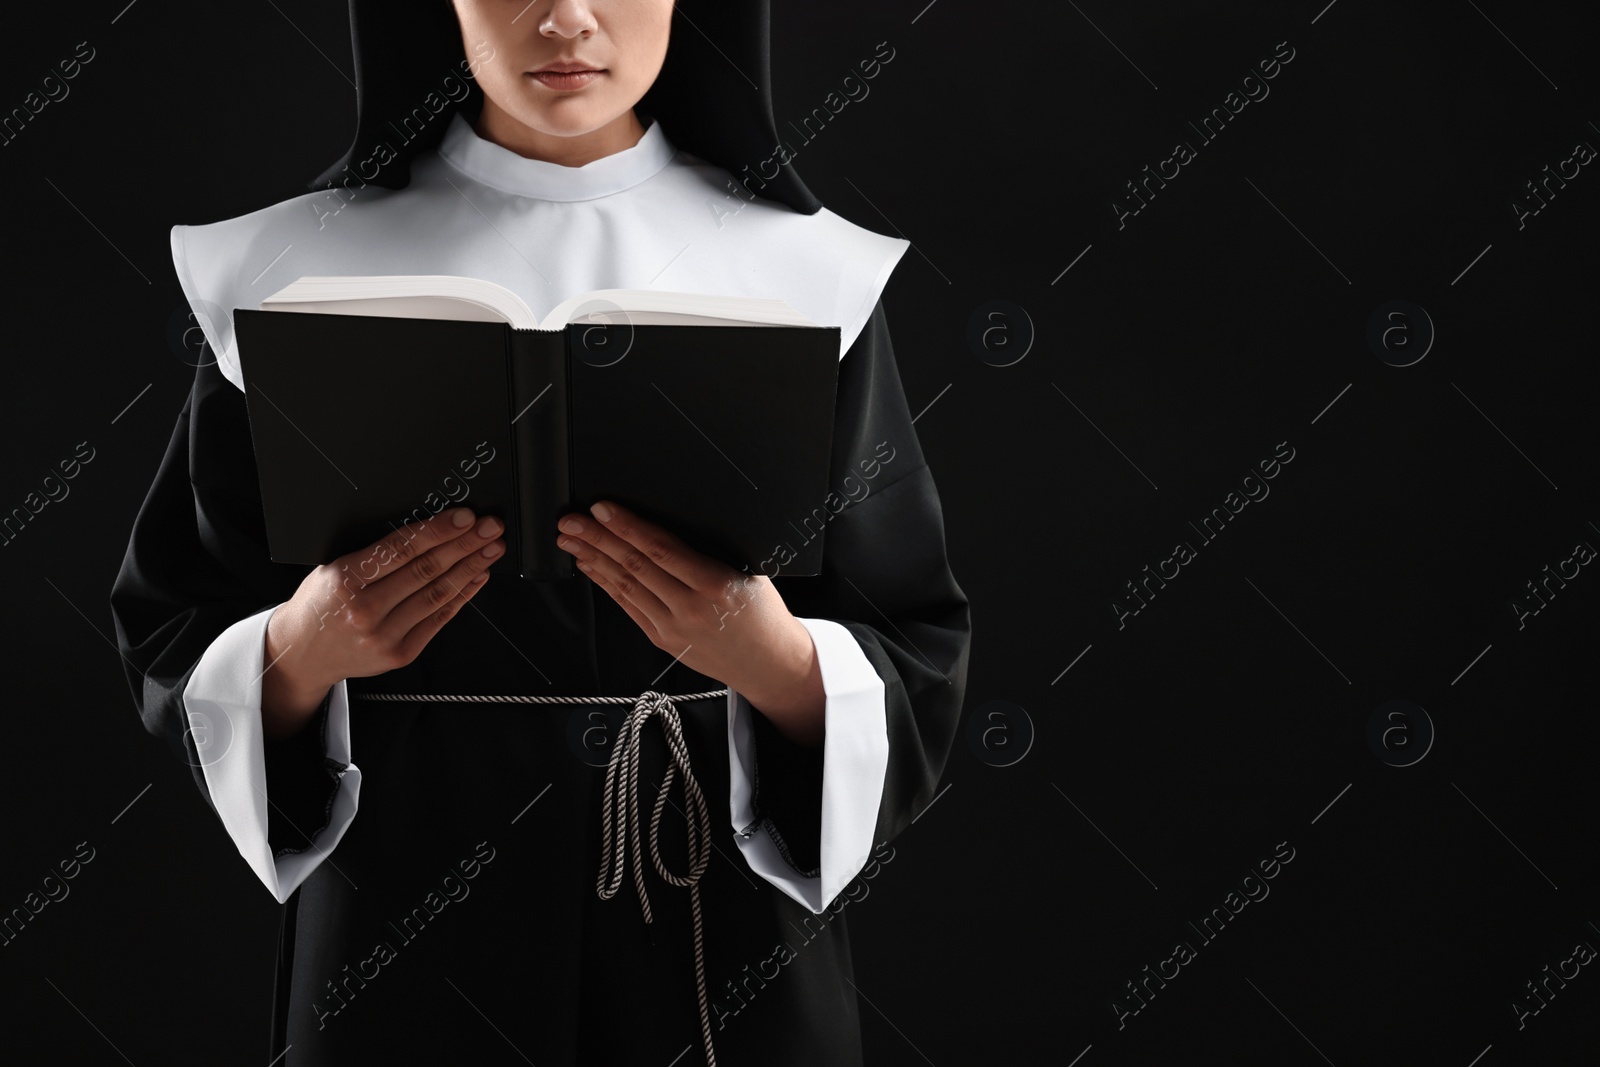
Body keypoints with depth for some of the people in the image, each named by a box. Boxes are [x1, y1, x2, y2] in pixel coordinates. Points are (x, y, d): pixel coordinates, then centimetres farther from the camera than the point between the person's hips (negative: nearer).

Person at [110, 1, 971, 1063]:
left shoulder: (811, 273, -3)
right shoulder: (303, 269, -3)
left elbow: (921, 669, -3)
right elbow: (173, 651, 1)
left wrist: (778, 660, -23)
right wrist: (302, 649, -19)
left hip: (729, 947, 0)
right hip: (404, 936, 0)